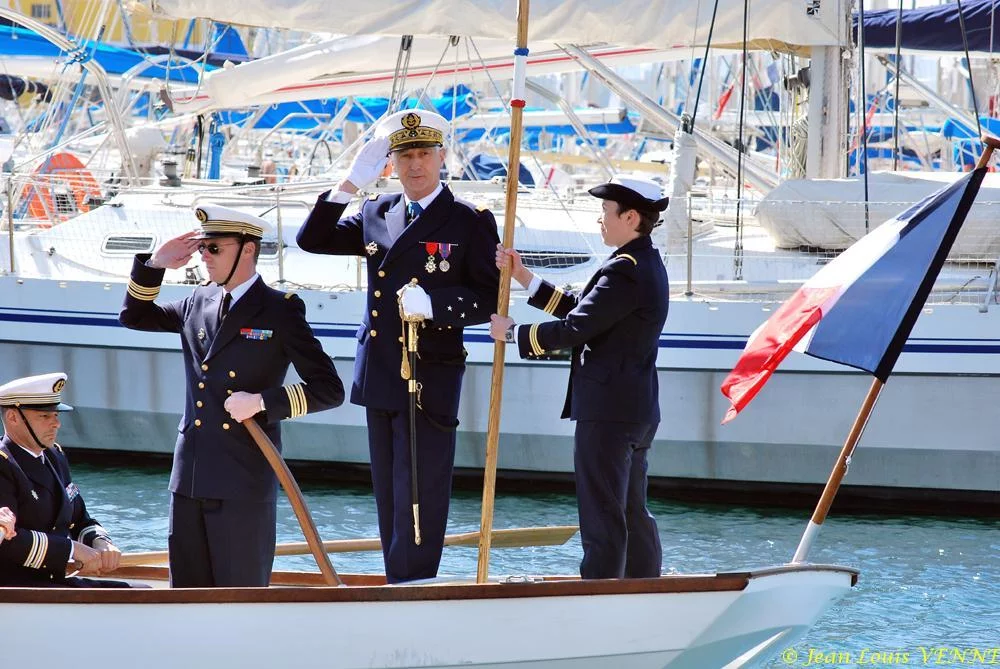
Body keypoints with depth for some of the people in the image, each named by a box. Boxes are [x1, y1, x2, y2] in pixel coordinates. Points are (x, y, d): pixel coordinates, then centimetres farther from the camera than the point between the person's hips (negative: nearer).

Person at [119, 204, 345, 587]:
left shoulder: (280, 311, -4)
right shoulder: (198, 303, 12)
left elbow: (329, 390, -6)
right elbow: (134, 316, 28)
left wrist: (262, 402, -16)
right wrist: (155, 265, 12)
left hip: (244, 484, -6)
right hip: (190, 481, 6)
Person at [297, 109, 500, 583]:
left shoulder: (470, 222, -3)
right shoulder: (375, 214, 13)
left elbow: (489, 299, -7)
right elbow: (313, 240, 7)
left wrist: (433, 304, -22)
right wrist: (352, 182, -1)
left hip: (430, 381, -6)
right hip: (380, 379, 6)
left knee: (418, 501, -7)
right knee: (389, 499, 10)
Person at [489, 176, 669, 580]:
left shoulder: (626, 270, -19)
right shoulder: (645, 265, 14)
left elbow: (573, 328, -21)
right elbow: (580, 309, 17)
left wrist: (511, 332, -8)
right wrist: (523, 277, 16)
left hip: (607, 412, -11)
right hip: (636, 410, 11)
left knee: (603, 519, -8)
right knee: (633, 515, 16)